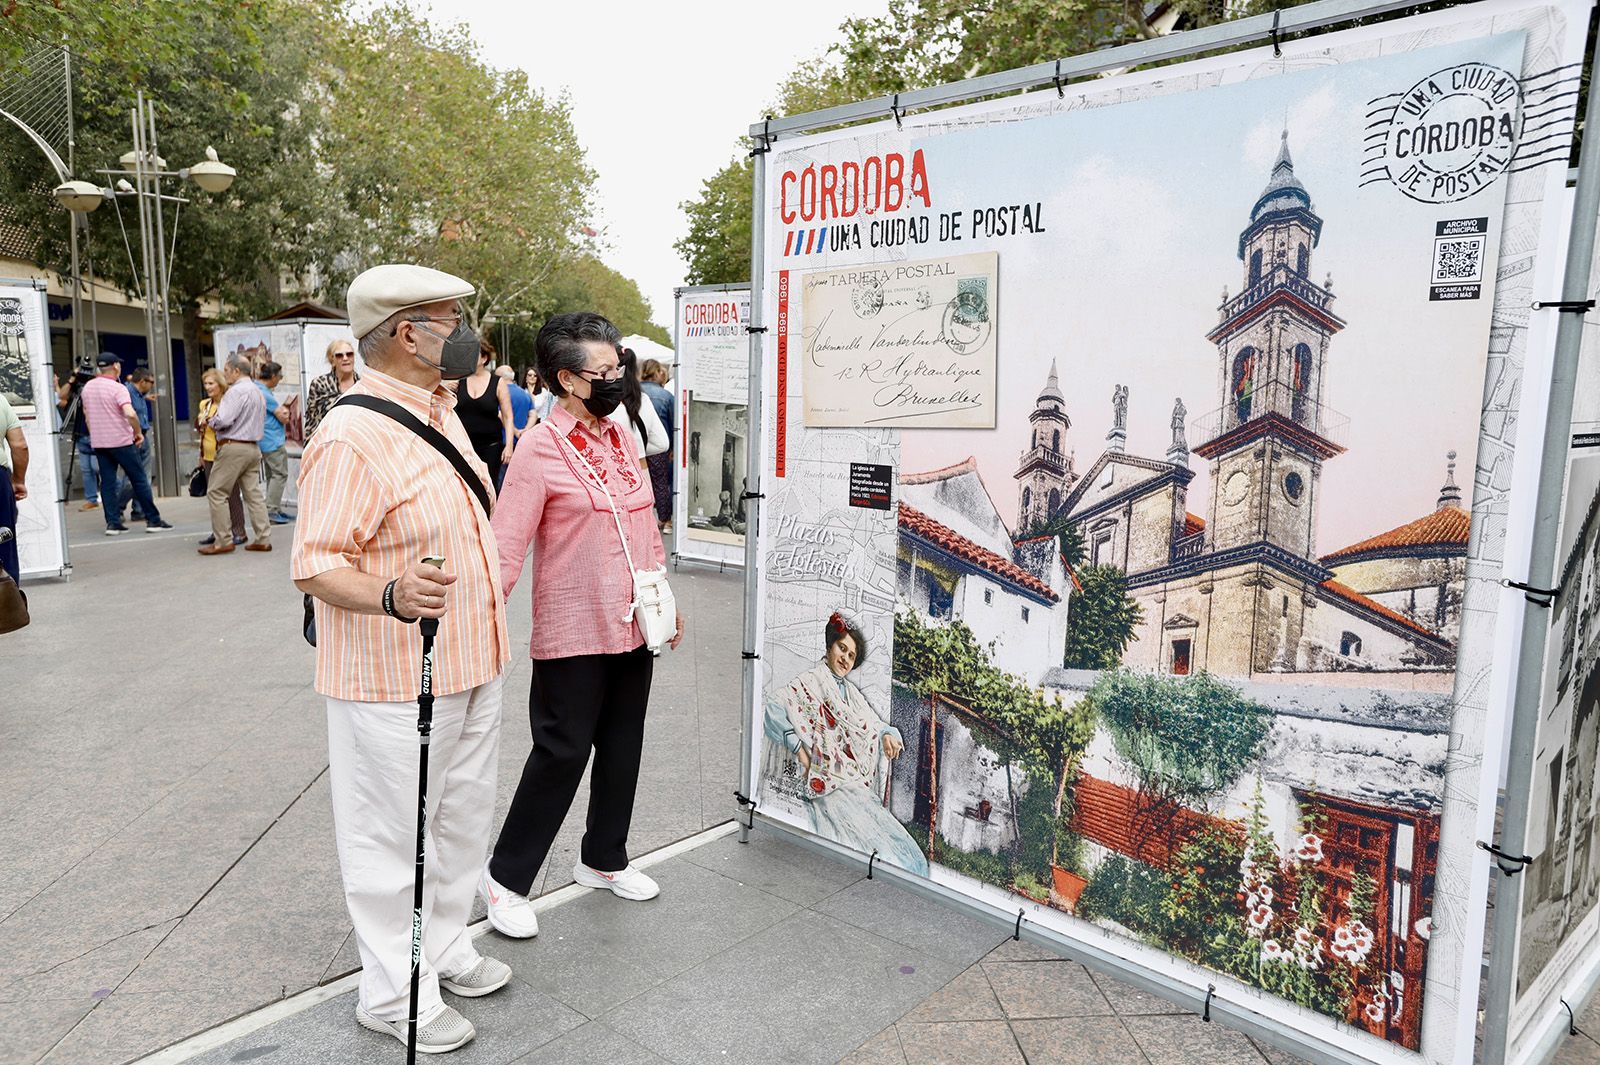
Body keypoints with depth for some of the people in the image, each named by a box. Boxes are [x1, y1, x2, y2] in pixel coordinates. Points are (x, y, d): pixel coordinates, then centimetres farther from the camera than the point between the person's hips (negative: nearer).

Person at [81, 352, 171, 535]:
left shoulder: (88, 388, 9)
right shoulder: (117, 388, -13)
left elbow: (86, 414, 20)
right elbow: (130, 413, -27)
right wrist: (138, 432, -12)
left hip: (98, 442, 6)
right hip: (121, 441, -6)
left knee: (107, 482, 7)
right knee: (139, 479, 1)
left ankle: (113, 523, 5)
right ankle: (153, 520, 2)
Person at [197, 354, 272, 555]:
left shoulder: (236, 391, -13)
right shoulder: (258, 393, 17)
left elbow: (223, 420, -21)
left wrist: (212, 422, 1)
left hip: (233, 447, -9)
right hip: (253, 447, 9)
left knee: (216, 493, -1)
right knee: (253, 492, 7)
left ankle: (223, 541, -2)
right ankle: (263, 538, 5)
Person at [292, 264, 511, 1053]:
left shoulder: (441, 412, 10)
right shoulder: (353, 436, -21)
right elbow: (316, 566, -23)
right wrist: (391, 594, -41)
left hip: (468, 665, 9)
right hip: (394, 681, -9)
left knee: (462, 818, 21)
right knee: (394, 835, 6)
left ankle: (446, 948, 41)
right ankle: (394, 994, 25)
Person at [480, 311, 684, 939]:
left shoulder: (621, 437, 9)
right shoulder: (540, 450, -12)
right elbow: (506, 545, -17)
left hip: (633, 624, 7)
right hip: (573, 632, -7)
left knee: (622, 745, 17)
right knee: (563, 752, -1)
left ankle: (603, 859, 36)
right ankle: (506, 876, 19)